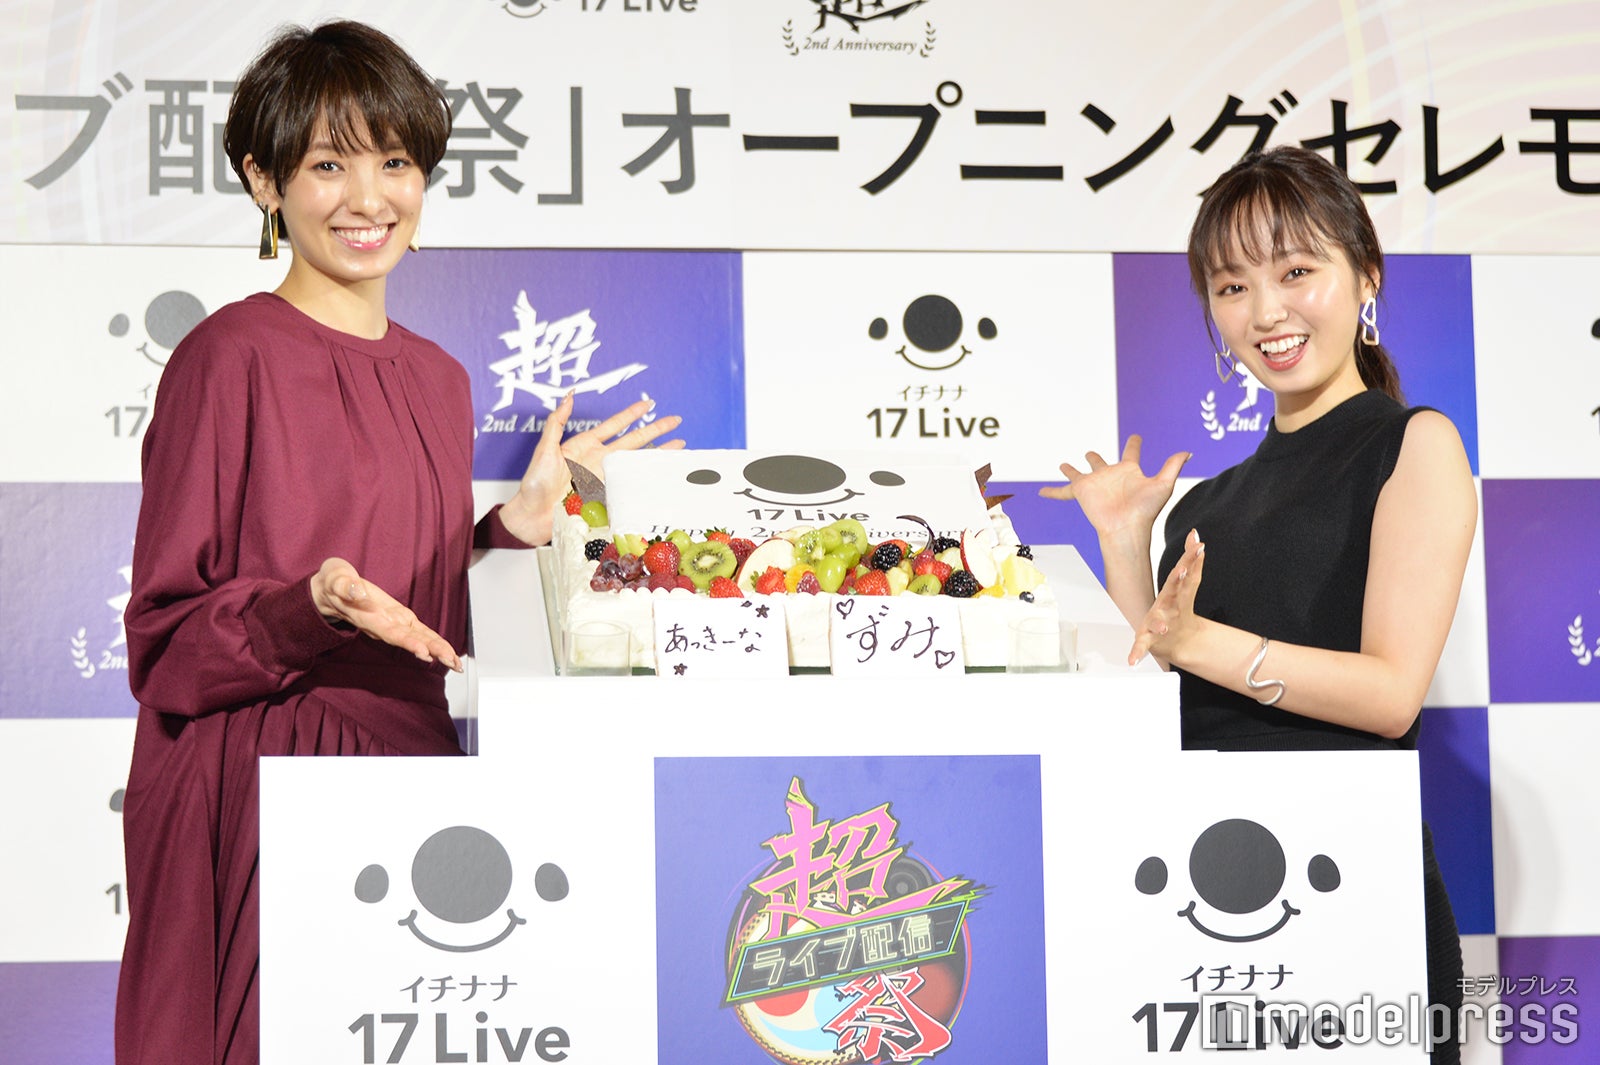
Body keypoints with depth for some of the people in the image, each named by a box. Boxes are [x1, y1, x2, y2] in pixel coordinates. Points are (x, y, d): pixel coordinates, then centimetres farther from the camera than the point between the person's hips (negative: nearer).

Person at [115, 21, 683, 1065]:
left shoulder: (438, 379, 13)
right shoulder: (229, 357, -8)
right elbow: (167, 642, -8)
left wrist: (531, 511, 10)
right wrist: (310, 612, -24)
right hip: (258, 795, -6)